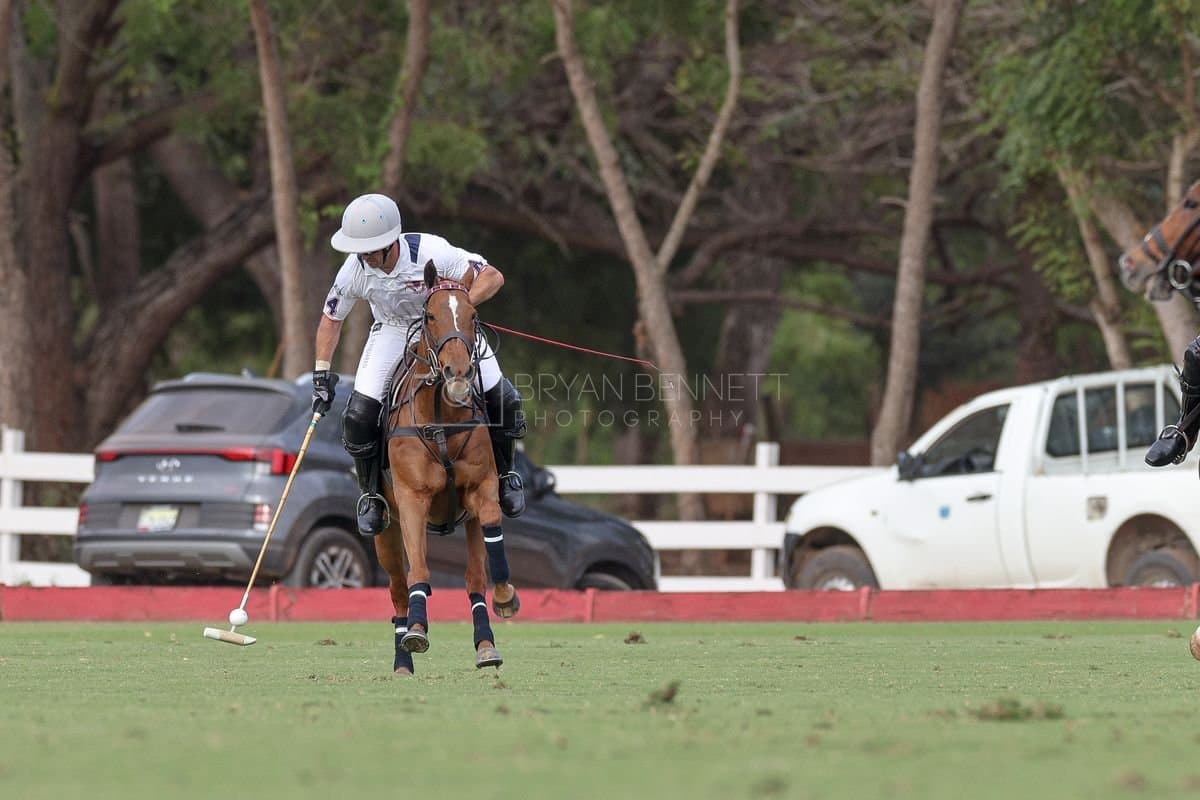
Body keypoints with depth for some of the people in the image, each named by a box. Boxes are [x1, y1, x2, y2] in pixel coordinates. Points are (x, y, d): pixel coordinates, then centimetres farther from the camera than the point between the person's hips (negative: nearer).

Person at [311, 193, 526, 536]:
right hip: (393, 328, 2)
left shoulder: (430, 252, -36)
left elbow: (492, 277, -30)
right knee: (360, 414, -15)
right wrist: (321, 374, -13)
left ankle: (504, 474, 17)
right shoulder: (355, 270, -25)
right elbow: (331, 319, -6)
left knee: (500, 399, -12)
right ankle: (371, 496, 9)